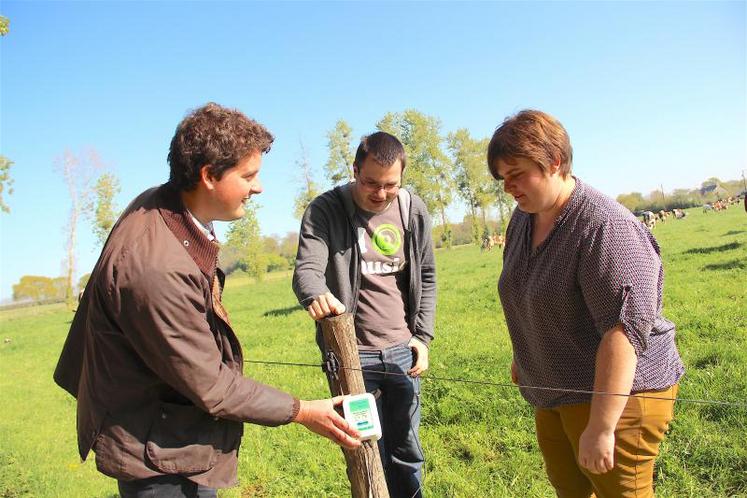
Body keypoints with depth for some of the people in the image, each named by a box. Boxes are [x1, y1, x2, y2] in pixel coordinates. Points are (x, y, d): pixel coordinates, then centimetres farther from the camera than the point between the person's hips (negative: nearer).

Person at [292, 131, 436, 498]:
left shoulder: (414, 211, 2)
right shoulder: (325, 210, -9)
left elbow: (426, 278, 10)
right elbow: (307, 269, -20)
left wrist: (422, 336, 4)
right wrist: (315, 295, -43)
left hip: (402, 351, 4)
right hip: (351, 353, -3)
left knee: (406, 455, 18)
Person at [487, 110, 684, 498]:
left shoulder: (605, 227, -24)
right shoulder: (523, 218, 3)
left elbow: (624, 329, -29)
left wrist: (600, 428, -29)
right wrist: (522, 357, 23)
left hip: (614, 395, -8)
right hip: (554, 393, 8)